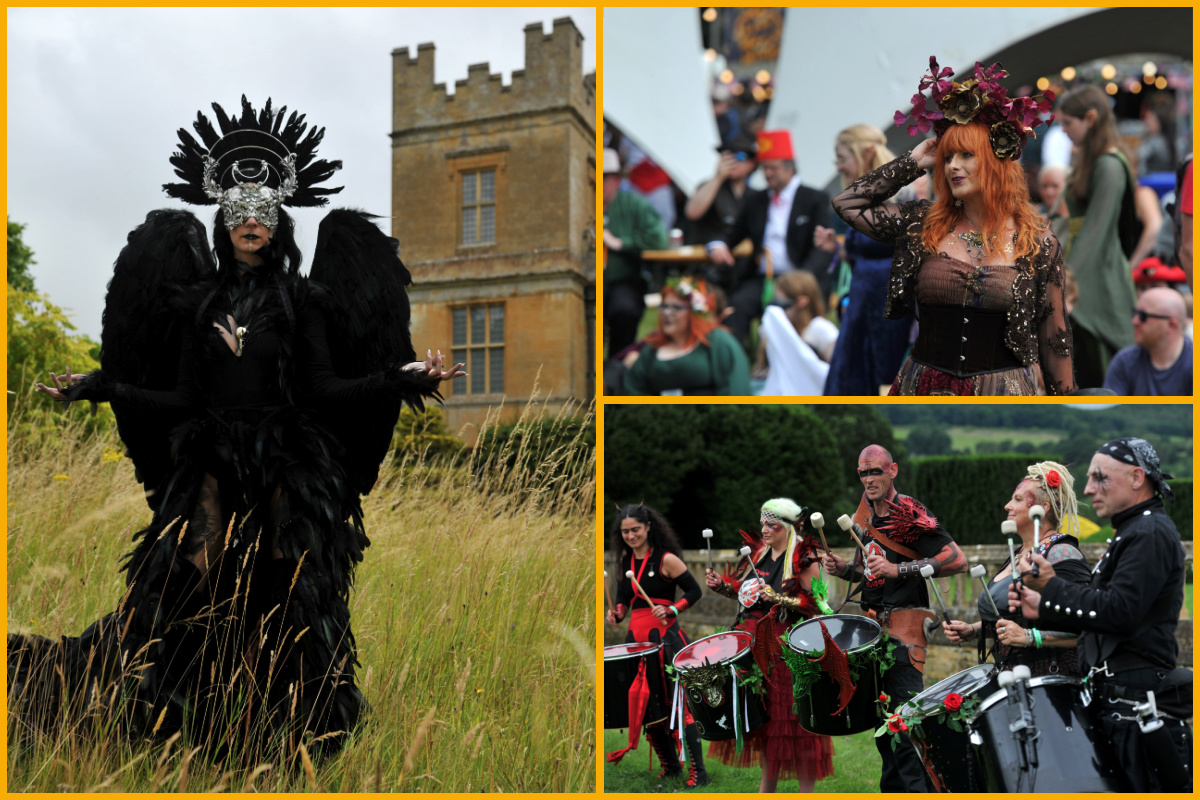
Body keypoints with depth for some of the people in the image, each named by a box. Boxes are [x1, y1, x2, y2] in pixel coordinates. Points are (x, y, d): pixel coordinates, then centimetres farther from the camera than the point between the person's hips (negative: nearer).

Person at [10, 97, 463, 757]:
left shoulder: (303, 301, 5)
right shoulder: (198, 303, 11)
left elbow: (324, 389, -1)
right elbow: (181, 397, 9)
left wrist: (402, 378, -12)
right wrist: (98, 387, 6)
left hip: (288, 466, -2)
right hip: (211, 466, 2)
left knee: (290, 595, -1)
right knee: (183, 588, -5)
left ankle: (293, 728, 13)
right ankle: (197, 714, 12)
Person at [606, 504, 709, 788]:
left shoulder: (666, 559, -8)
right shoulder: (624, 561, 10)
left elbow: (694, 591, -5)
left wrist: (670, 610, -18)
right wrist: (616, 615, -1)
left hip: (665, 635, -7)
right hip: (637, 638, 7)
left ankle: (698, 770, -1)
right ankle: (671, 767, 25)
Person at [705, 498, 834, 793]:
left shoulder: (804, 558, -10)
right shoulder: (760, 552, 11)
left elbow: (815, 603, -14)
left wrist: (778, 599, -24)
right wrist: (721, 584, 6)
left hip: (789, 647, -7)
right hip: (756, 642, 7)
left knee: (790, 716, -4)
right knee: (763, 712, 14)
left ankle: (807, 788, 8)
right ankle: (767, 782, 29)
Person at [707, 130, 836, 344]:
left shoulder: (815, 200, 8)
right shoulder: (754, 201, 22)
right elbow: (733, 235, 25)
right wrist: (718, 245, -2)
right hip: (761, 279, 3)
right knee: (738, 303, -29)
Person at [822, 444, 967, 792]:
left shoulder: (909, 515, -11)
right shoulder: (865, 517, 13)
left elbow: (957, 560, -19)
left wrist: (898, 569, -25)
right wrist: (844, 568, 6)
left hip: (904, 626, -8)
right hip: (874, 625, 8)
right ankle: (893, 786, 26)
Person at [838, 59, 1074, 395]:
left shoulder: (1039, 244, -2)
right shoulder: (923, 226, 3)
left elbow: (1053, 336, 2)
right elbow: (846, 202, 5)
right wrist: (913, 162, 3)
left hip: (1003, 385, -1)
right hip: (924, 383, 2)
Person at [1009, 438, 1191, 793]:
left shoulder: (1151, 534, -13)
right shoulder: (1132, 533, 21)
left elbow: (1119, 612, -24)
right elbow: (1098, 615, 22)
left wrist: (1052, 586, -17)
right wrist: (1043, 609, 9)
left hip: (1139, 700, -10)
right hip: (1116, 699, 10)